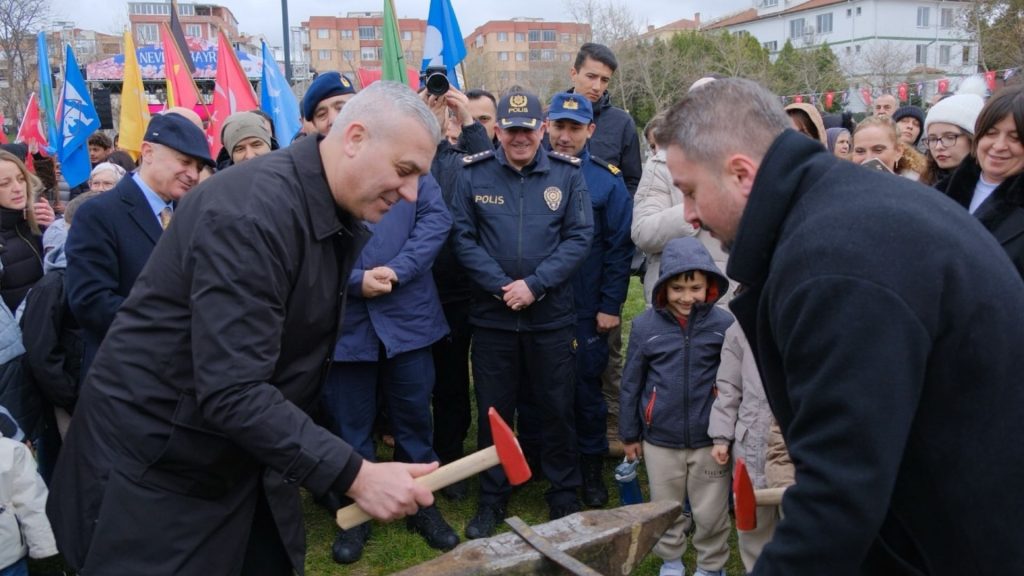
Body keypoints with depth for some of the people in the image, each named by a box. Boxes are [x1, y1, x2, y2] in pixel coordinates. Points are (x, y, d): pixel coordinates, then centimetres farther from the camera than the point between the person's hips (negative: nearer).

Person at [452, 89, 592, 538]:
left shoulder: (567, 173, 0)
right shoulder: (474, 174, -1)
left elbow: (579, 236, -5)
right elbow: (463, 237, -4)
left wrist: (535, 284, -14)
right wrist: (502, 286, -13)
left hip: (552, 315, 0)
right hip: (491, 314, 0)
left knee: (557, 408, 10)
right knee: (493, 410, 11)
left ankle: (564, 496, 29)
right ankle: (492, 498, 28)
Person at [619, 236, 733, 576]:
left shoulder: (723, 324, -11)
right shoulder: (645, 325, -7)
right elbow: (631, 384, 1)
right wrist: (629, 434, 7)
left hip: (709, 440, -1)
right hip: (660, 440, 1)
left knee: (711, 514, 14)